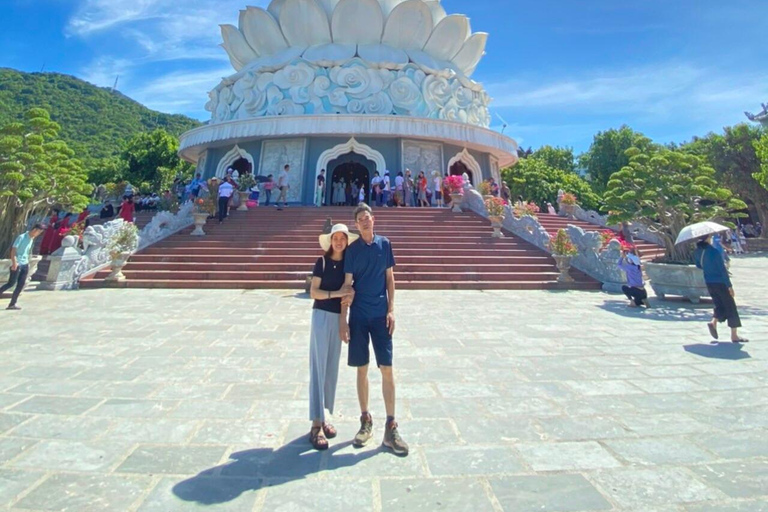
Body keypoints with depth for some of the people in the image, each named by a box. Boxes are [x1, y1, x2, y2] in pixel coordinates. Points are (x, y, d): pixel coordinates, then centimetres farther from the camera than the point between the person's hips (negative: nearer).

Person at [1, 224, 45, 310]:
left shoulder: (32, 239, 12)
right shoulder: (21, 237, -10)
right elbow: (13, 250, -15)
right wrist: (14, 263, -23)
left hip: (25, 264, 7)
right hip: (17, 264, -7)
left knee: (21, 285, 2)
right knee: (11, 283, -9)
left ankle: (12, 304, 5)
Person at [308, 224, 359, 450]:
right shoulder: (322, 262, -4)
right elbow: (313, 292, -9)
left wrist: (349, 296, -9)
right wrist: (335, 293, -21)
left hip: (339, 317, 5)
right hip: (322, 316, -5)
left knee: (332, 368, 10)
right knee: (318, 368, -4)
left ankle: (323, 417, 24)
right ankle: (316, 425, 1)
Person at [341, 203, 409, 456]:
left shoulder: (384, 244, 4)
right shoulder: (352, 249, 1)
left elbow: (389, 277, 6)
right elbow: (347, 285, -1)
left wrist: (391, 309, -1)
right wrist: (343, 319, -5)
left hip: (381, 314, 1)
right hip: (358, 315, 0)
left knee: (387, 368, 0)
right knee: (362, 368, 8)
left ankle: (391, 428, 10)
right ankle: (365, 422, 24)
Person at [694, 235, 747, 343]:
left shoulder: (696, 252, -1)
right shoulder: (714, 252, -20)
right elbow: (722, 269, -16)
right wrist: (729, 286, -12)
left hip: (709, 283, 6)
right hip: (720, 282, -6)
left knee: (720, 305, 17)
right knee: (730, 307, 5)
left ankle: (713, 322, -5)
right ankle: (734, 336, 10)